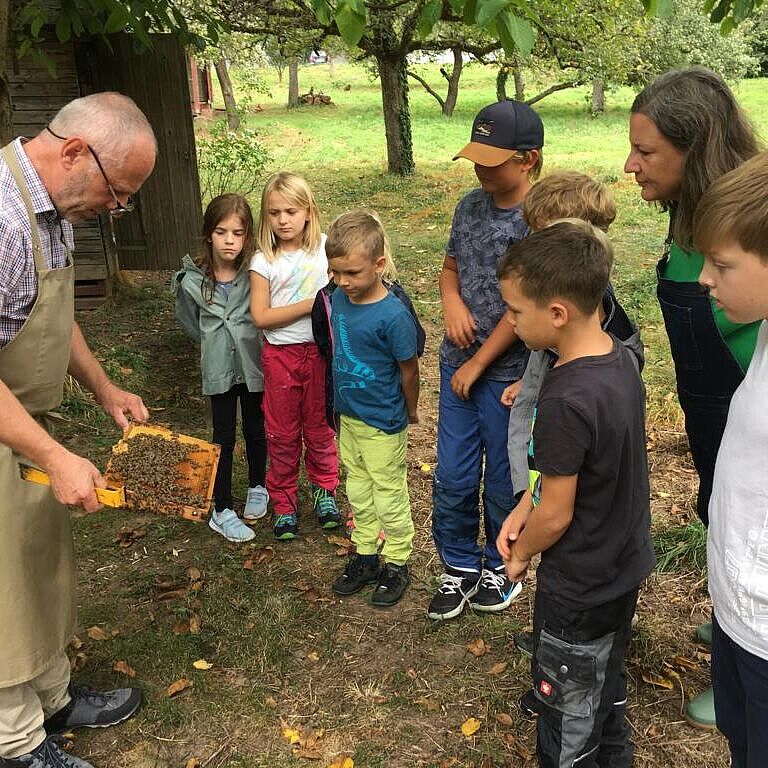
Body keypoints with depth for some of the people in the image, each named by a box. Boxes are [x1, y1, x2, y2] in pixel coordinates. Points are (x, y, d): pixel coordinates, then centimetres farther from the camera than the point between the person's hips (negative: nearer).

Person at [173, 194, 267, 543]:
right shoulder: (192, 281, -10)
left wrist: (247, 342, -6)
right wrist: (216, 343, 6)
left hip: (253, 365, 0)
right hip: (219, 369, 0)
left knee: (255, 431, 16)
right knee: (223, 438, 7)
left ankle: (257, 488, 39)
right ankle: (222, 511, 18)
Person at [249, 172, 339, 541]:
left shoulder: (325, 247, -2)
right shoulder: (264, 261, -6)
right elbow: (260, 316, -12)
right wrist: (308, 305, -18)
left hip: (319, 349, 1)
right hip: (280, 354, -1)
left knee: (319, 426, 14)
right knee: (283, 433, 10)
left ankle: (324, 489, 35)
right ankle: (283, 502, 26)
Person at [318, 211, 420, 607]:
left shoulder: (393, 315, -26)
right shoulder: (339, 299, -5)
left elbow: (409, 370, -14)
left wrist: (410, 412, 0)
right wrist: (343, 401, 14)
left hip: (383, 425, -7)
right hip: (348, 416, 7)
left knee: (389, 497, 10)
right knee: (358, 492, 21)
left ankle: (397, 564, 29)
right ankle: (365, 555, 38)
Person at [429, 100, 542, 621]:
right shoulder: (471, 206, 3)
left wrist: (476, 366, -11)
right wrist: (452, 302, -7)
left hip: (508, 371, -5)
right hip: (458, 364, 5)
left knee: (503, 480, 12)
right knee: (453, 477, 11)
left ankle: (502, 565, 36)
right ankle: (460, 567, 32)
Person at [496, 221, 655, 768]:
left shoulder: (566, 401, -34)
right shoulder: (620, 357, -7)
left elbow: (556, 516, -23)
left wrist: (520, 554, -4)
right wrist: (525, 506, -1)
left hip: (579, 589, -8)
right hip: (626, 566, 8)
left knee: (567, 711, 16)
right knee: (607, 684, 30)